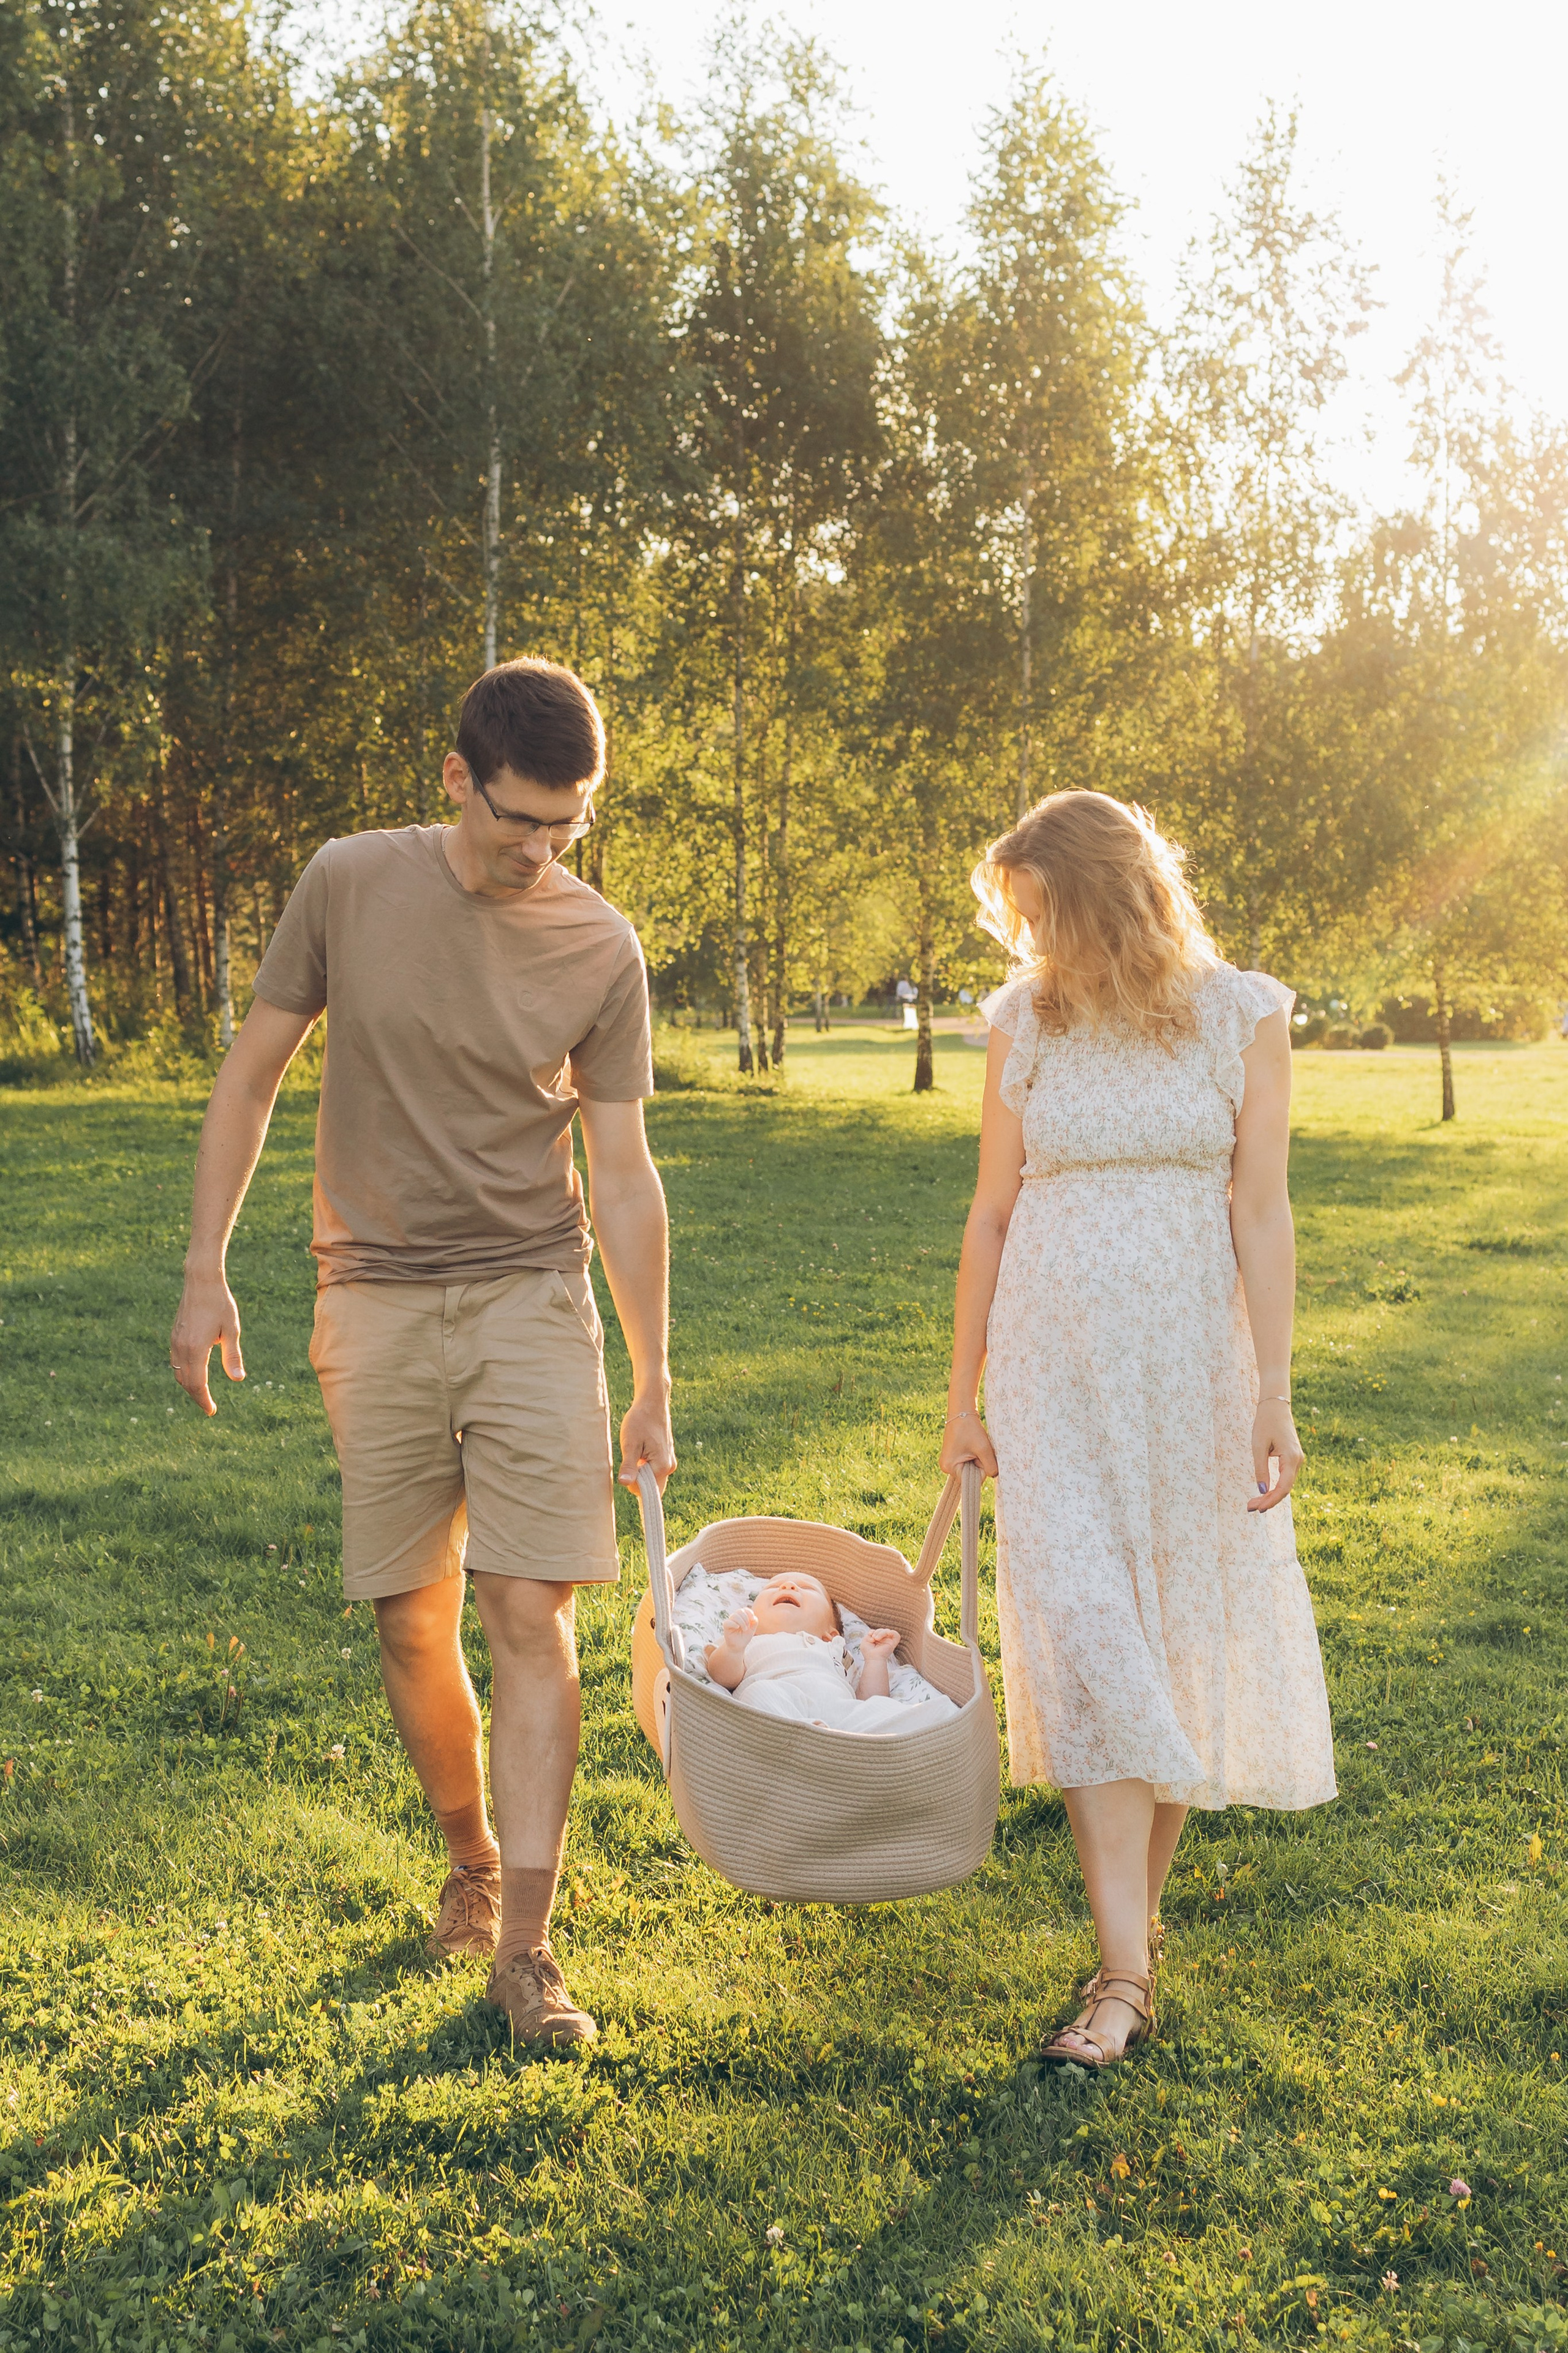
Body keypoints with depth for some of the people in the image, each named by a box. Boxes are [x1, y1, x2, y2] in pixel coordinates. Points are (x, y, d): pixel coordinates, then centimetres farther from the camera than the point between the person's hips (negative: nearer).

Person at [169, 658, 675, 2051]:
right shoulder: (350, 886, -3)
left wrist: (654, 1386, 1)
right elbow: (252, 1077, 5)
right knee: (412, 1625, 6)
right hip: (376, 1308, 1)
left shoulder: (601, 951, -3)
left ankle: (525, 1949, 0)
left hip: (532, 1305, -1)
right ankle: (469, 1860, 30)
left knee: (531, 1618, -7)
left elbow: (623, 1175, 1)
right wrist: (206, 1272, 0)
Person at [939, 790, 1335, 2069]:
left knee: (1180, 1641, 6)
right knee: (1081, 1639, -9)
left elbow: (1260, 1214, -4)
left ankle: (1141, 1901, 25)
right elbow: (992, 1211, 8)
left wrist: (1273, 1393, -8)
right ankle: (1127, 1974, -8)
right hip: (1056, 1364, 1)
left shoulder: (1242, 1014, -3)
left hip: (1191, 1359, -1)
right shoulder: (1026, 1021, 4)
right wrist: (963, 1392, 9)